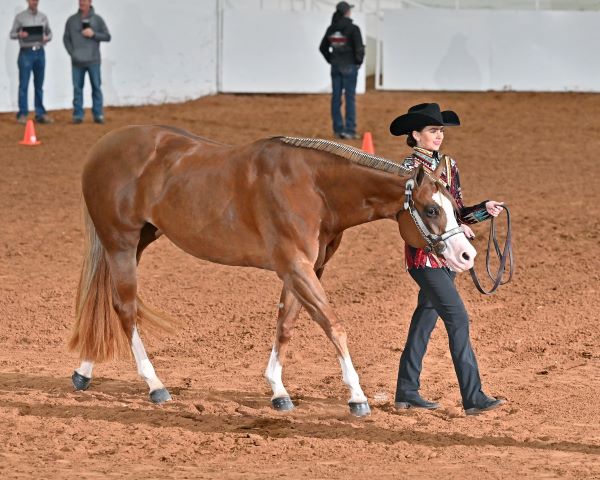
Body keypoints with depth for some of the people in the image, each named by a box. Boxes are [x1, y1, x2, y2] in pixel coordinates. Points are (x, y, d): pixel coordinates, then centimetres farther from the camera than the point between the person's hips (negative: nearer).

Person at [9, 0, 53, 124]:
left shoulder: (43, 17, 10)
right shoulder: (20, 17, 0)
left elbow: (49, 33, 15)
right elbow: (12, 34, 1)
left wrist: (47, 38, -7)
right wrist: (19, 35, -21)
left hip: (40, 52, 3)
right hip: (26, 52, -3)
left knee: (39, 85, 7)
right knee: (23, 85, -3)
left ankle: (40, 114, 11)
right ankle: (22, 114, 0)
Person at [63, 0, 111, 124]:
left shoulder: (97, 19, 4)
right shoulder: (72, 20, 8)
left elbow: (107, 37, 4)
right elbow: (66, 38, 9)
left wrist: (93, 34, -11)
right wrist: (72, 52, -3)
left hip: (93, 61, -1)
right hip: (77, 61, 1)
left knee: (96, 87, -1)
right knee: (77, 88, 1)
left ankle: (98, 115, 3)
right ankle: (78, 115, 4)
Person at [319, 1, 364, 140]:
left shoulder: (331, 29, 4)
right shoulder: (353, 29, -14)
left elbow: (323, 48, 10)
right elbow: (359, 49, -17)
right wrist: (359, 62, 1)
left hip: (336, 66, 5)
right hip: (349, 67, -5)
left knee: (336, 98, 8)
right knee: (350, 98, -2)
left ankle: (338, 130, 11)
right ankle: (349, 130, -4)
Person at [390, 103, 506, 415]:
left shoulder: (448, 165, 12)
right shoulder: (411, 167, -10)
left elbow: (457, 211, 14)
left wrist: (485, 210, -3)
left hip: (445, 255, 8)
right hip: (423, 257, -8)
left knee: (425, 319, 13)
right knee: (457, 319, -12)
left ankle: (407, 393, 21)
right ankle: (473, 398, -13)